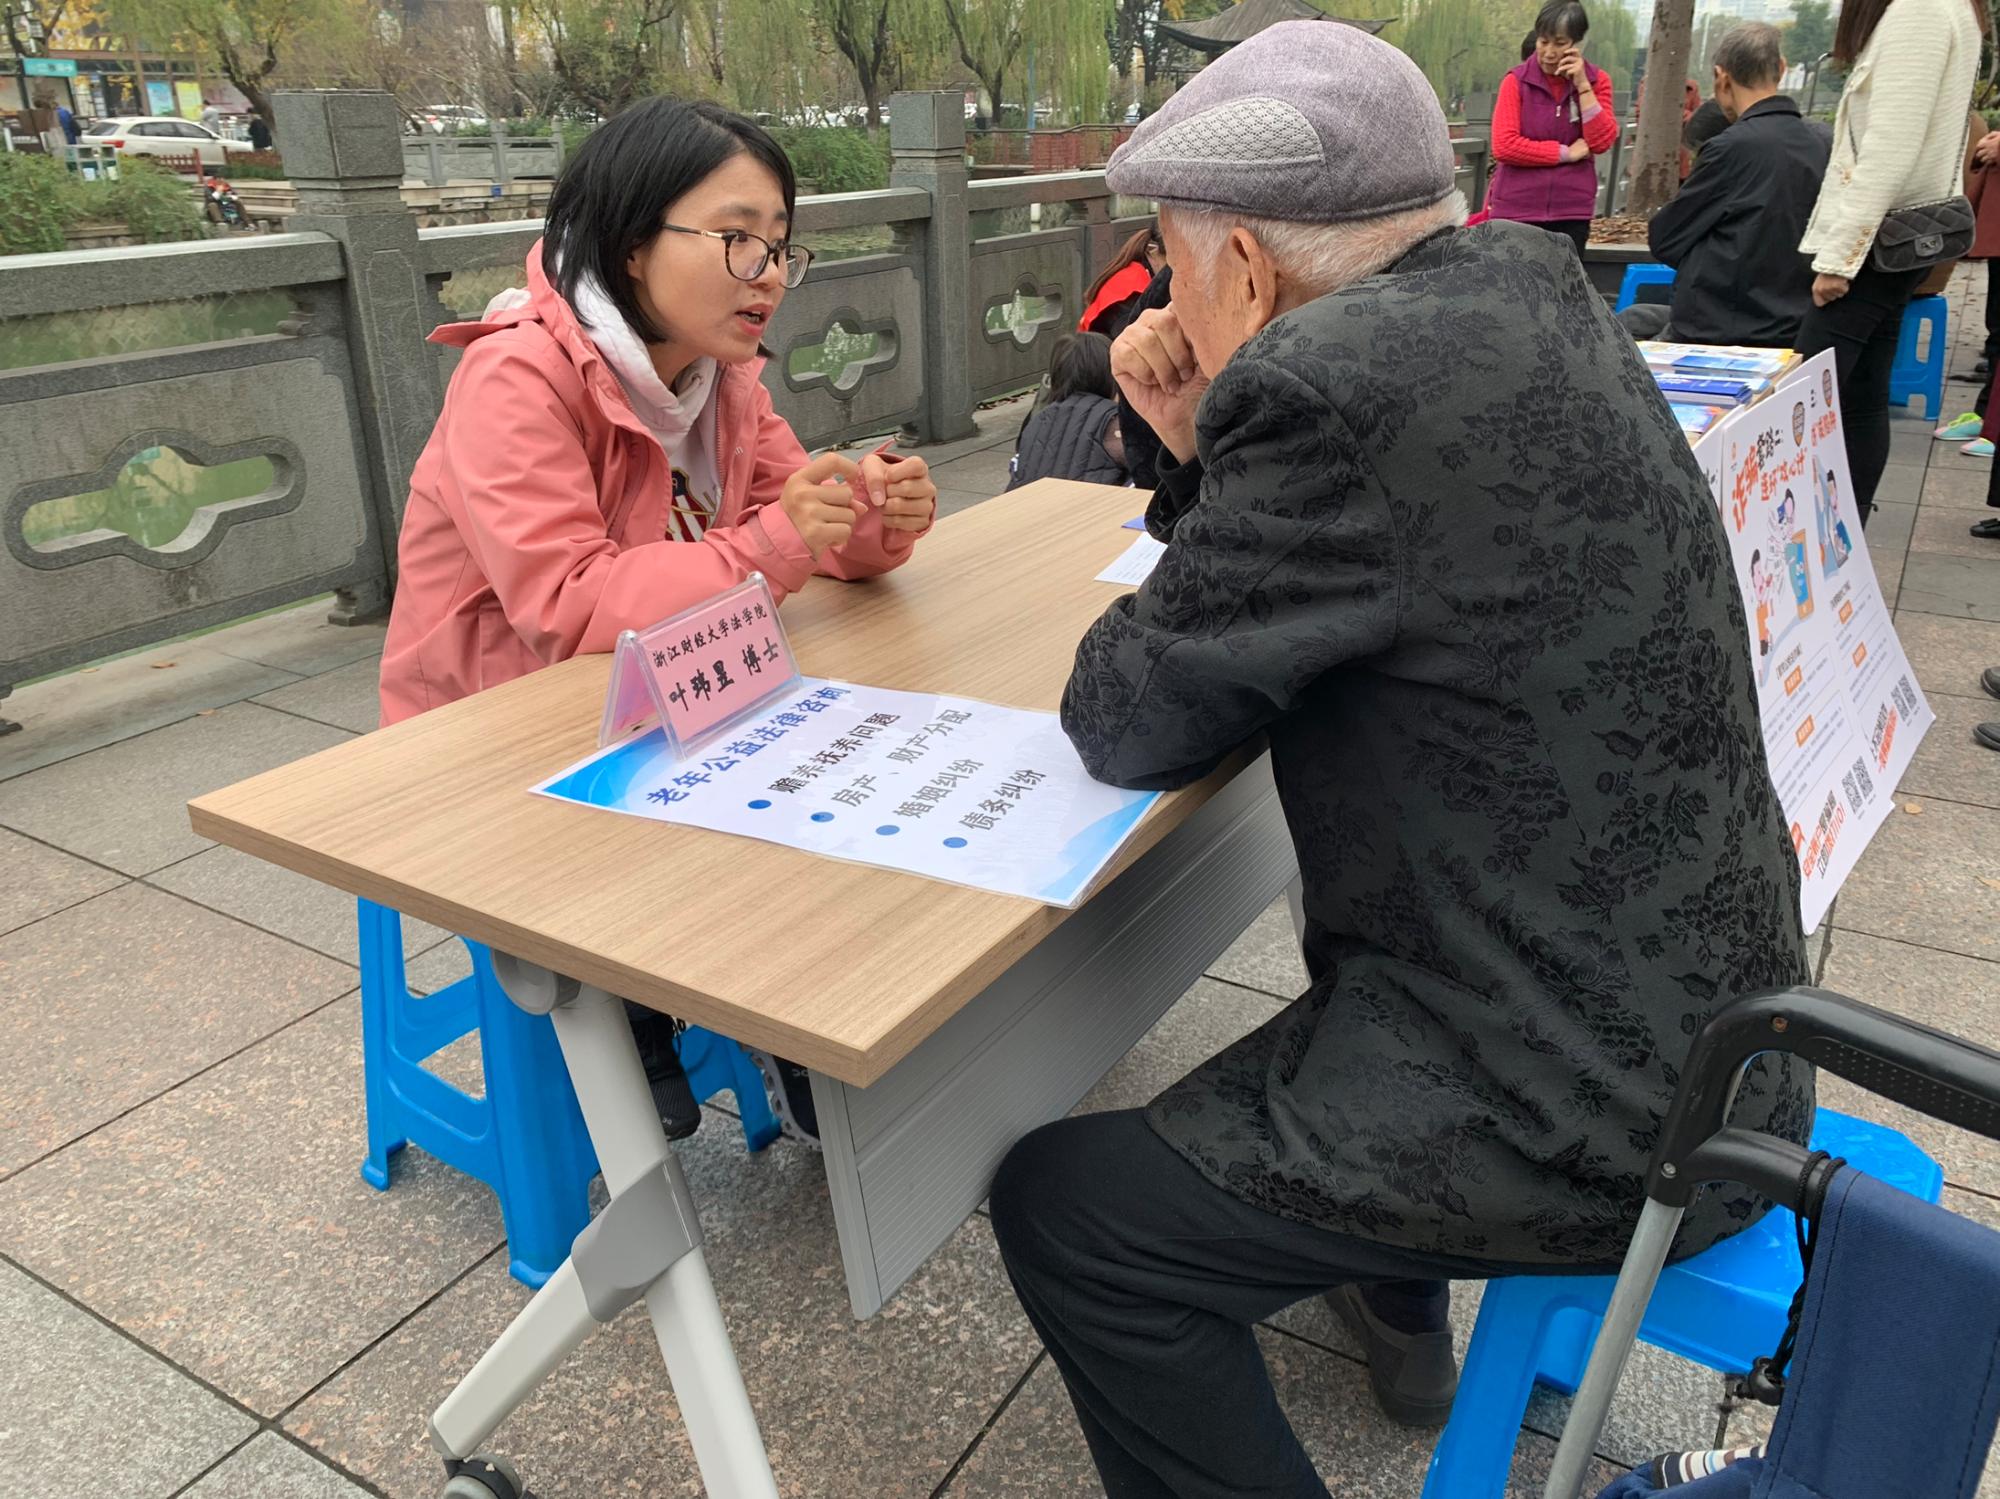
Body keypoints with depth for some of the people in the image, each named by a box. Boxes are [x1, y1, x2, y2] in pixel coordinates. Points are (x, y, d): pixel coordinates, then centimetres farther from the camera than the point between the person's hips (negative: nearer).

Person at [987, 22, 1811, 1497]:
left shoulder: (1330, 380, -26)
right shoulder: (1523, 285, 3)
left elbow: (1129, 718, -15)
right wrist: (1202, 449, 0)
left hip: (1594, 1106, -10)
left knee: (1062, 1206, -4)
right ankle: (1398, 1306, 53)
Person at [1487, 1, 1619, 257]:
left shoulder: (1597, 80, 5)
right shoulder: (1517, 81, -2)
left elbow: (1602, 141, -6)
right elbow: (1504, 146, -13)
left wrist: (1582, 85, -11)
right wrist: (1567, 153, -10)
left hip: (1571, 210, 2)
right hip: (1517, 209, -2)